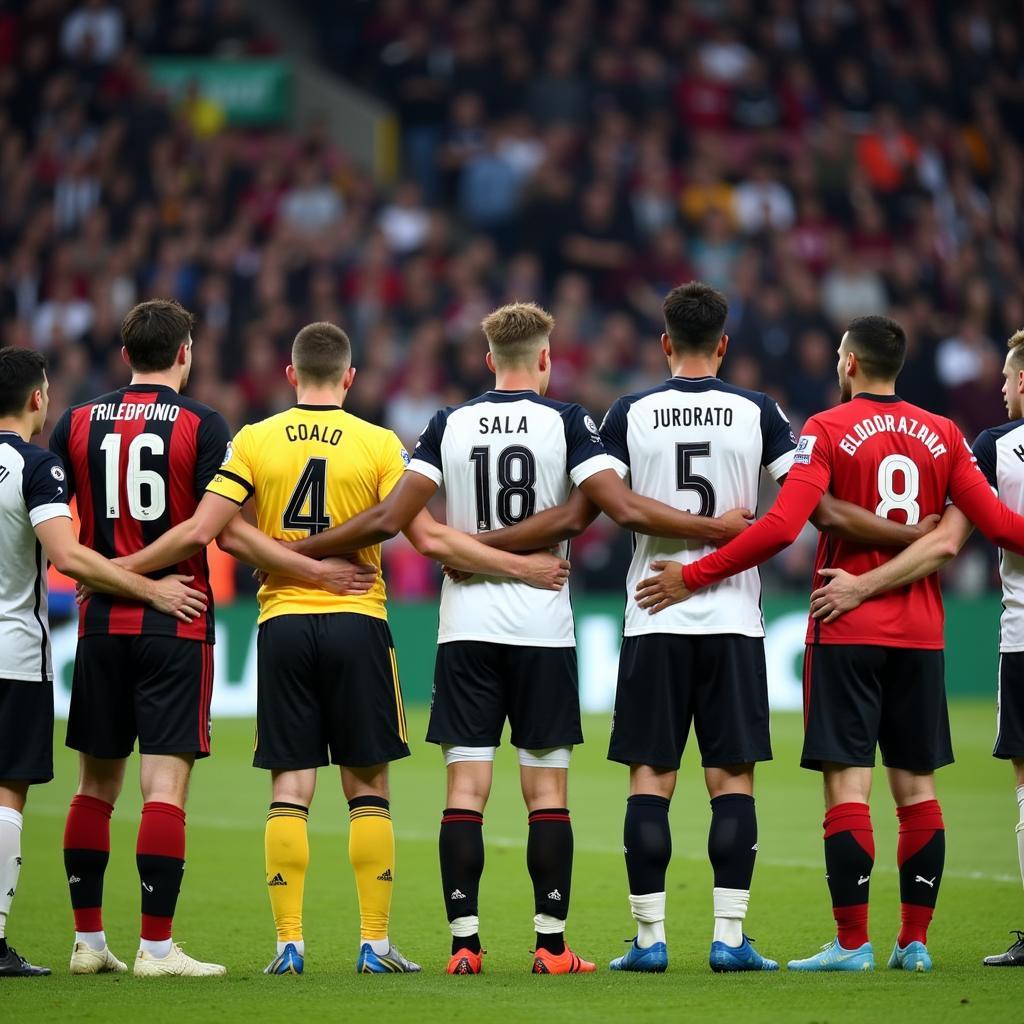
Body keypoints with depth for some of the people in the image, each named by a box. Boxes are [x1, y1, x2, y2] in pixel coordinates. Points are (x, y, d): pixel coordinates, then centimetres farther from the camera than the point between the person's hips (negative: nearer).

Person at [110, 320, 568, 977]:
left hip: (282, 622, 1)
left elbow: (199, 532, -5)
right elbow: (429, 538, -6)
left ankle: (289, 944, -1)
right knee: (368, 787, 5)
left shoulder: (255, 441, 1)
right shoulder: (378, 444, -2)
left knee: (290, 788, 3)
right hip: (357, 623, -1)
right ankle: (376, 943, 3)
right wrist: (520, 567, 1)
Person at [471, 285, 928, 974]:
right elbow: (819, 509, -1)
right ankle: (730, 937, -1)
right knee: (732, 778, 3)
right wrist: (917, 537, 8)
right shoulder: (757, 413, 1)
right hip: (733, 621, 0)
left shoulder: (630, 415, 1)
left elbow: (578, 515, -1)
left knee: (650, 780, 3)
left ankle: (650, 937, 0)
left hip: (654, 624, 0)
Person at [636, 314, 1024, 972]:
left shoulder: (827, 431, -7)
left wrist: (693, 576, -12)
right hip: (919, 634, 4)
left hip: (846, 633, -4)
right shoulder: (943, 436, 6)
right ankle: (915, 940, 8)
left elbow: (781, 528, -17)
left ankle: (852, 942, -8)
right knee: (917, 787, 8)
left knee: (848, 782, -5)